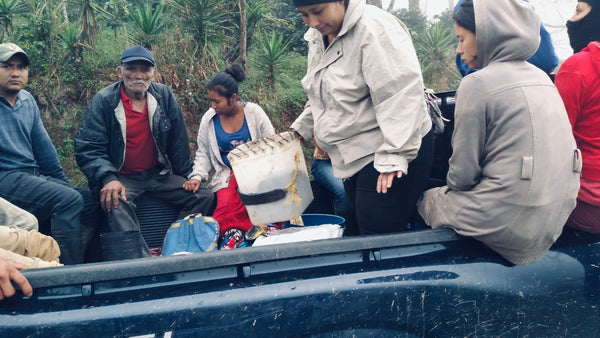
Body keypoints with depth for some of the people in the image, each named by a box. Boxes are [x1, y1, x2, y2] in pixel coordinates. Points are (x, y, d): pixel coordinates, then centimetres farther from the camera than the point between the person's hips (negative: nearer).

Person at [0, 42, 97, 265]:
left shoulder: (28, 101, 15)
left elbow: (44, 148, 18)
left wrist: (64, 184, 15)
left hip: (34, 176, 7)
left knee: (93, 201, -8)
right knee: (69, 199, -27)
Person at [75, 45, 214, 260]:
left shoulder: (164, 96, 3)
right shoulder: (103, 101, -6)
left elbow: (178, 142, 9)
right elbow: (87, 148, -11)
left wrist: (187, 177, 4)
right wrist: (108, 178, -27)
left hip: (158, 175, 4)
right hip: (121, 177, -4)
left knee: (203, 195, -12)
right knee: (117, 204, -36)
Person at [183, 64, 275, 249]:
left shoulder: (254, 112, 1)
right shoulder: (209, 118, 6)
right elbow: (203, 154, 12)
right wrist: (197, 176, -5)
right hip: (227, 175, 1)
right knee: (226, 201, -33)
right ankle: (233, 231, -16)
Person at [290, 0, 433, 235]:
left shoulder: (373, 27, -18)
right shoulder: (318, 37, 10)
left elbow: (400, 94, -25)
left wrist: (393, 155, -28)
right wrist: (301, 129, 20)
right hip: (353, 154, 9)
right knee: (362, 229, 14)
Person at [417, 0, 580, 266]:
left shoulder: (478, 83, -15)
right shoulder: (540, 77, 9)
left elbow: (463, 173, -12)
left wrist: (451, 188, 9)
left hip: (511, 228, -8)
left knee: (427, 201, 15)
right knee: (443, 195, 25)